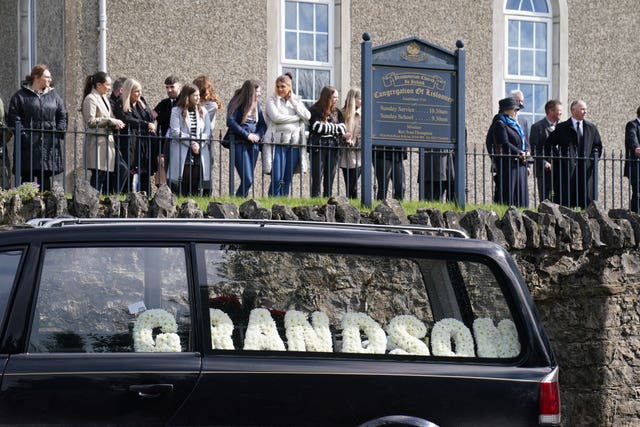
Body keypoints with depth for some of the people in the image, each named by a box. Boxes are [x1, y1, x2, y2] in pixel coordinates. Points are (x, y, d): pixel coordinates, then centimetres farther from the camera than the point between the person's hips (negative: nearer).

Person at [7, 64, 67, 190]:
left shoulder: (53, 96, 15)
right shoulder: (20, 96, 3)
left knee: (45, 177, 4)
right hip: (28, 145, -3)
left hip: (49, 146, 3)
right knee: (27, 176, -3)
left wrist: (58, 133, -1)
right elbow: (13, 118, -4)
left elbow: (62, 116, 14)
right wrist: (23, 135, -14)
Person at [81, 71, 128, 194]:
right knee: (98, 176, -8)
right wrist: (111, 121, -15)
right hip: (97, 143, -9)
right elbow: (91, 121, -18)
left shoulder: (104, 98, 19)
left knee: (123, 170, 5)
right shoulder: (90, 99, -9)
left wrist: (115, 124, 7)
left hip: (108, 141, 9)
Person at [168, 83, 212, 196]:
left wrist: (199, 145, -8)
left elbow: (207, 131, 8)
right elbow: (176, 132, -7)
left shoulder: (202, 111, 14)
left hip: (199, 155, 3)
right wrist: (191, 143, -12)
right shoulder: (176, 111, 2)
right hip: (182, 155, -3)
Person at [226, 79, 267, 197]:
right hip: (240, 143, -6)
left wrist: (258, 135, -3)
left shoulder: (256, 105, 16)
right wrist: (247, 135, -15)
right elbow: (230, 121, -13)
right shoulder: (237, 103, -3)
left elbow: (262, 124, 18)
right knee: (247, 180, -16)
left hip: (254, 144, 6)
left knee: (249, 180, 1)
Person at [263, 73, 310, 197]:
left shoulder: (297, 100, 16)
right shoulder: (272, 100, 4)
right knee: (277, 179, -12)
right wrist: (297, 118, -4)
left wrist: (293, 101, 0)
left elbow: (307, 116, 1)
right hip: (277, 143, -4)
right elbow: (276, 117, -13)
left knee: (288, 180, 3)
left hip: (294, 144, 4)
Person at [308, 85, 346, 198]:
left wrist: (327, 126, -8)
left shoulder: (336, 112, 14)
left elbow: (342, 128, 8)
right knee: (317, 179, -7)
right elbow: (317, 127, -13)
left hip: (333, 147, 5)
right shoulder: (315, 110, -1)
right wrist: (335, 127, -6)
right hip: (318, 147, -5)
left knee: (329, 180, 4)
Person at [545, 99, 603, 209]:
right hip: (566, 169, -3)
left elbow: (598, 145, 23)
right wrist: (554, 160, -3)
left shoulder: (591, 128, 15)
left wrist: (593, 159, 8)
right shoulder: (562, 127, 4)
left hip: (586, 169, 3)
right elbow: (549, 144, 5)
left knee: (586, 199, -3)